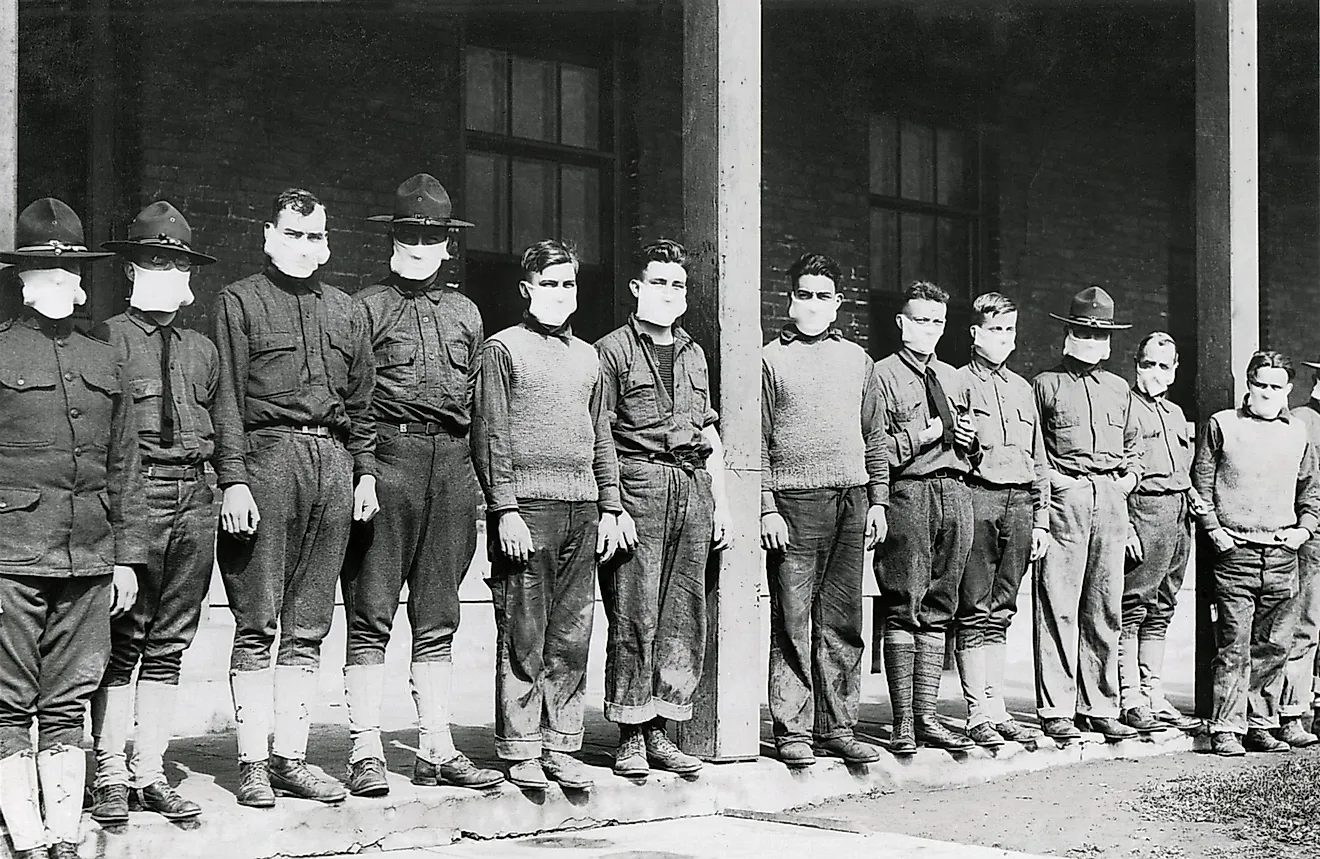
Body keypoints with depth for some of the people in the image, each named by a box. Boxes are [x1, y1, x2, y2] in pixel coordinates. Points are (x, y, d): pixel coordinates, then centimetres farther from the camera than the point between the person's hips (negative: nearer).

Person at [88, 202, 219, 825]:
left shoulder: (202, 350, 18)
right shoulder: (106, 339, 1)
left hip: (195, 500, 5)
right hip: (132, 494, -5)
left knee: (168, 645, 8)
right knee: (120, 643, -2)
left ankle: (151, 773, 15)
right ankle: (110, 776, 6)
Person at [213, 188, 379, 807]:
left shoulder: (347, 312, 20)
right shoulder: (240, 301, 5)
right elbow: (226, 396, -2)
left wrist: (365, 472, 11)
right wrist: (233, 479, -11)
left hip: (333, 463, 5)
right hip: (266, 455, -4)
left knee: (308, 627, 6)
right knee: (257, 623, -4)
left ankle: (291, 757, 11)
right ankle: (252, 762, 2)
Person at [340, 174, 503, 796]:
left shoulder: (465, 313, 19)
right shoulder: (366, 307, 5)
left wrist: (473, 479, 13)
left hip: (452, 462, 5)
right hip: (386, 456, -4)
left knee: (437, 619, 8)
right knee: (371, 615, -4)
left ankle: (437, 750, 13)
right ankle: (366, 752, -1)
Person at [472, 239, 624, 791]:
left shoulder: (586, 356, 19)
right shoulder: (504, 348, 2)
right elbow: (489, 435, -4)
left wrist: (609, 507, 14)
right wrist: (504, 509, -12)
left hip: (582, 510, 5)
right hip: (528, 506, -5)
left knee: (572, 638, 5)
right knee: (523, 638, -3)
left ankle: (561, 746, 12)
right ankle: (521, 751, 3)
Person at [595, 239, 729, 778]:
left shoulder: (693, 354, 21)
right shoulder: (613, 350, 1)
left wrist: (720, 500, 17)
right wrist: (612, 506, -14)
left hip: (692, 486, 6)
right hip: (638, 485, -6)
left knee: (684, 619, 5)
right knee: (635, 617, -6)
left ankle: (659, 732, 12)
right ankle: (630, 738, 1)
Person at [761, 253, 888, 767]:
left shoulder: (856, 359, 16)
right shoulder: (770, 359, 3)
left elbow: (875, 437, 19)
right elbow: (757, 443, -1)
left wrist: (877, 500, 11)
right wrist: (767, 508, -9)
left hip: (852, 502, 4)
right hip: (794, 502, -4)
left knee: (843, 623, 6)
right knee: (793, 623, -3)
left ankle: (837, 727, 13)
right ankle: (792, 732, 3)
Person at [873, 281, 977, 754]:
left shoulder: (953, 379, 21)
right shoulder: (882, 375, 1)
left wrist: (970, 439, 8)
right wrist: (923, 435, -12)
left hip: (954, 492, 6)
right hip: (906, 493, -6)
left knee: (937, 609, 6)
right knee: (904, 608, -6)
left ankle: (927, 716, 11)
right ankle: (903, 722, -2)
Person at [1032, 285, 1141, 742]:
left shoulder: (1119, 388, 20)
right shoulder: (1047, 383, 5)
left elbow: (1131, 443, 30)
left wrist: (1131, 474, 13)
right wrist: (1048, 482, -8)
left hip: (1111, 499, 5)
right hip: (1064, 497, -5)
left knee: (1105, 609, 6)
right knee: (1058, 606, -7)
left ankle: (1101, 708, 12)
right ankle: (1056, 711, -4)